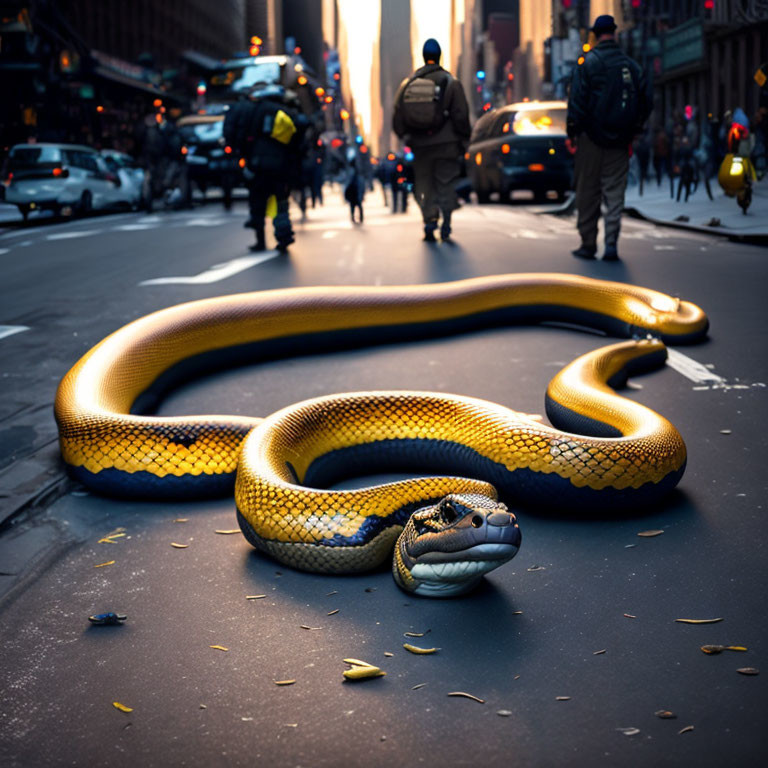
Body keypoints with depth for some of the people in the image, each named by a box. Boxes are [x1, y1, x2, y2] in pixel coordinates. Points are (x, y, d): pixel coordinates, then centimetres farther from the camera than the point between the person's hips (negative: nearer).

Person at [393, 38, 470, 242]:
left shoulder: (408, 83, 5)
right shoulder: (450, 82, -2)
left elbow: (397, 118, 5)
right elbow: (461, 116, -5)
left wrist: (406, 137, 15)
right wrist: (464, 141, 4)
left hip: (420, 146, 2)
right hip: (446, 144, -2)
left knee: (424, 187, 10)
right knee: (446, 183, 6)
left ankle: (429, 223, -6)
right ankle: (445, 226, -4)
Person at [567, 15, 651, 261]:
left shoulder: (587, 63, -6)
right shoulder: (632, 66, 6)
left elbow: (577, 101, -10)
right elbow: (646, 103, 9)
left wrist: (572, 132, -2)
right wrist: (632, 132, 19)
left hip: (591, 139, -3)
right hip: (619, 141, 3)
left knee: (588, 193, 5)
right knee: (615, 193, 6)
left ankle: (588, 245, 9)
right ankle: (611, 244, -3)